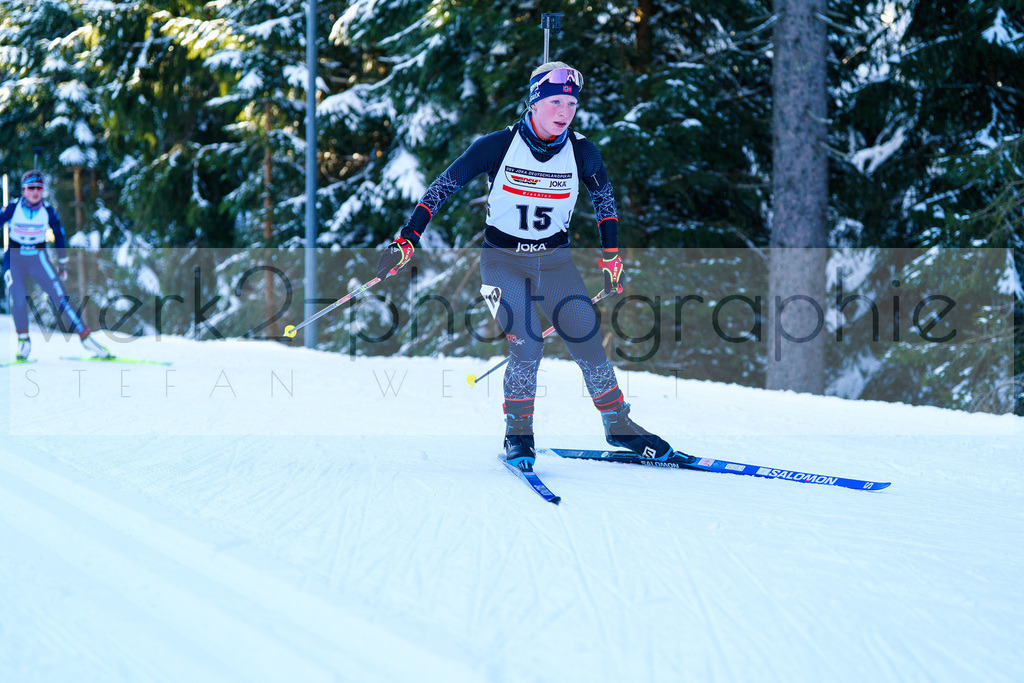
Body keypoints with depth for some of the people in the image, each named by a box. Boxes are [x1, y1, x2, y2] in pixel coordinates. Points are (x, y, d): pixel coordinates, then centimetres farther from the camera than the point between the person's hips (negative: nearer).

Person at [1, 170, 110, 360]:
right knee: (18, 300, -17)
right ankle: (23, 340, 6)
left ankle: (85, 337, -9)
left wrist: (62, 264, 17)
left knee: (60, 297, -11)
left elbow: (59, 236, 11)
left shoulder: (48, 211, -3)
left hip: (38, 259, 1)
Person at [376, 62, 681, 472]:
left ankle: (618, 425, 16)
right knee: (527, 346, -19)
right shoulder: (499, 146, -15)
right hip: (503, 258, -3)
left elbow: (604, 197, 13)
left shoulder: (581, 152, -7)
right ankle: (518, 434, -1)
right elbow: (444, 186, -10)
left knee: (589, 342, -4)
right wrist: (407, 241, -15)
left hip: (555, 261, 3)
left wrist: (611, 256, 13)